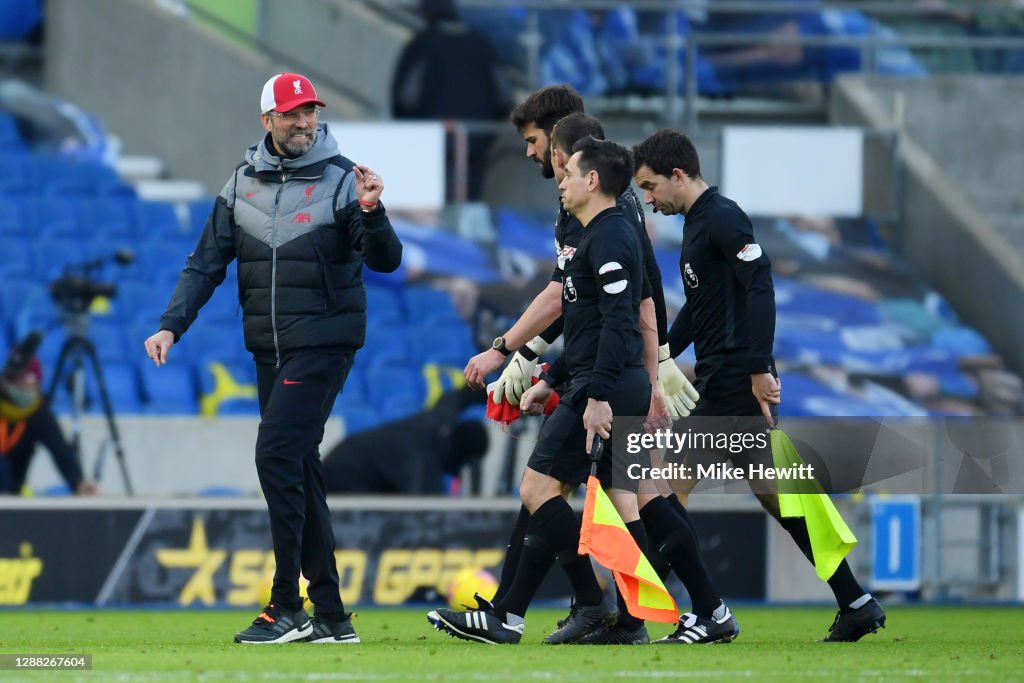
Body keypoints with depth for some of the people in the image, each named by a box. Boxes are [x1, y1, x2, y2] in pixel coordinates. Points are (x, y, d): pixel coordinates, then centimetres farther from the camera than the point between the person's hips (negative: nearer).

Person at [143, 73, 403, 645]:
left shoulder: (341, 180, -6)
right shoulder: (243, 185, 10)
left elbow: (386, 261, -12)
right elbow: (208, 263, 9)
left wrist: (371, 212, -32)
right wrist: (171, 326, -3)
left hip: (324, 342, -6)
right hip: (270, 349, 6)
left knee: (278, 455, -16)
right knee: (298, 467, 6)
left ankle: (288, 607, -12)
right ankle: (330, 615, 11)